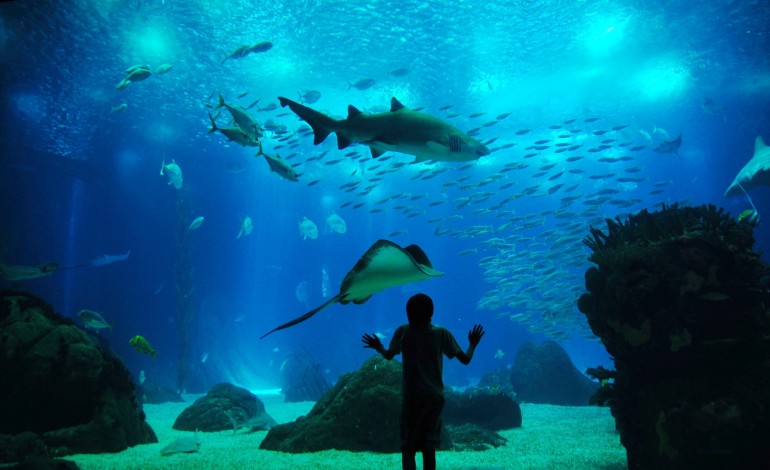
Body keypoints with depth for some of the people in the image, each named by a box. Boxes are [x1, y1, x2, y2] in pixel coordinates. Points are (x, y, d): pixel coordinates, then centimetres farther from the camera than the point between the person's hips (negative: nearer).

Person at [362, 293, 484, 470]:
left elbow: (388, 355, 9)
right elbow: (465, 359, -2)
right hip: (435, 397, 1)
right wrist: (473, 344, 15)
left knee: (408, 448, 1)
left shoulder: (403, 332, -5)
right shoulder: (442, 333, -5)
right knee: (429, 446, 12)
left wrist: (378, 347, 26)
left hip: (411, 397, -1)